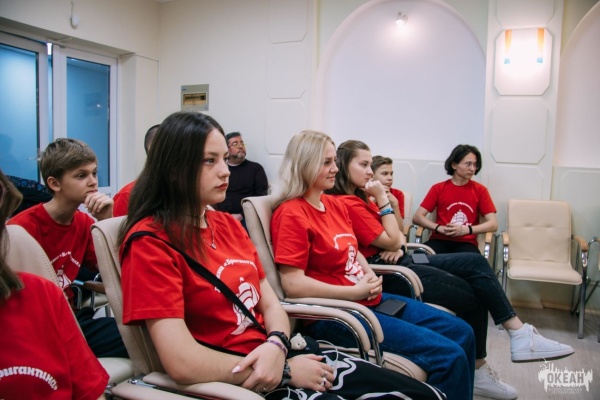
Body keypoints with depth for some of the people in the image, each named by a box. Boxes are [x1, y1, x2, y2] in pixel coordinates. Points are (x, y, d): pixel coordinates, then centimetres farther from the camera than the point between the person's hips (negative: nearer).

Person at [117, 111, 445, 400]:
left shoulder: (228, 224, 10)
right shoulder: (150, 241, -13)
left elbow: (271, 304, 8)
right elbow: (183, 363, -20)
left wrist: (276, 347, -14)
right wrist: (286, 373, -13)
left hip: (274, 356, 7)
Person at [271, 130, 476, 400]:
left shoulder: (335, 204, 11)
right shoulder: (291, 214, -15)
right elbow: (293, 284, -21)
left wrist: (371, 276, 1)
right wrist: (355, 291, -18)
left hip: (370, 300, 9)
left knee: (461, 332, 10)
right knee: (450, 356, -15)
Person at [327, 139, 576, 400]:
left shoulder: (361, 198, 14)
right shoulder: (348, 203, -17)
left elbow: (398, 236, 14)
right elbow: (391, 240, -17)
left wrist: (398, 244, -9)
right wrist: (382, 200, -13)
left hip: (402, 261, 9)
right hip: (388, 273, -9)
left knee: (475, 263, -1)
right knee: (472, 294, -6)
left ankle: (519, 334, 1)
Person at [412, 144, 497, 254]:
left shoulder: (480, 190, 8)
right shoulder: (438, 188, 8)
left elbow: (493, 224, 3)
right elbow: (417, 217, 2)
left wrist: (465, 230, -12)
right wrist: (440, 228, -13)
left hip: (466, 243, 0)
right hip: (440, 240, 0)